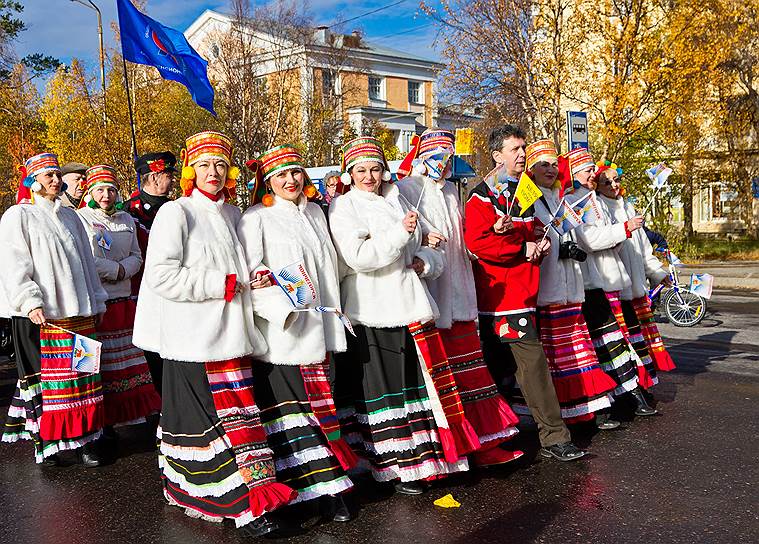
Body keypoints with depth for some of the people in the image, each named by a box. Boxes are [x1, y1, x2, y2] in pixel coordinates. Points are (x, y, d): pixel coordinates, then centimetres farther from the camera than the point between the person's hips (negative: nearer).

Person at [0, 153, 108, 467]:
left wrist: (97, 301, 19)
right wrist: (31, 303, -19)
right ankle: (44, 441, 7)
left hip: (78, 313, 5)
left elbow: (86, 262, 22)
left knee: (82, 376, 3)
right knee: (42, 377, -2)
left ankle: (83, 440, 8)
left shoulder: (70, 216, 18)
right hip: (41, 316, -5)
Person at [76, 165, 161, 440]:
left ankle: (113, 419, 16)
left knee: (124, 362, 7)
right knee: (96, 363, -4)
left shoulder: (126, 219, 15)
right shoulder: (79, 219, -2)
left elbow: (136, 256, 14)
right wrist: (116, 269, -9)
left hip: (122, 299, 6)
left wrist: (123, 269, -7)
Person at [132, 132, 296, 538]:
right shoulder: (175, 213, -4)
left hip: (230, 332, 7)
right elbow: (162, 275, -13)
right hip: (193, 334, -7)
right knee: (207, 416, -7)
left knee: (237, 411, 6)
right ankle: (242, 504, -2)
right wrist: (219, 285, -14)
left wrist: (251, 278, 8)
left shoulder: (232, 214, 17)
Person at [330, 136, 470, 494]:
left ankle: (424, 454, 22)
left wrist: (426, 261, 3)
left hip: (410, 306, 6)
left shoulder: (396, 201, 18)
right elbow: (357, 257, -17)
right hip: (372, 314, -6)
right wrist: (399, 233, -22)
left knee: (418, 381, 9)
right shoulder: (344, 208, -2)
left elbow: (422, 248, 26)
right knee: (382, 390, -1)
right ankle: (397, 467, 9)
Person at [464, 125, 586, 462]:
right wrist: (522, 248, -15)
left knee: (499, 366, 15)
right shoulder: (483, 196, -9)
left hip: (522, 292, 9)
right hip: (501, 295, -9)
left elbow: (533, 231, 27)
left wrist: (540, 245, 4)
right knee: (533, 361, -11)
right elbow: (477, 243, -18)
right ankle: (554, 437, -5)